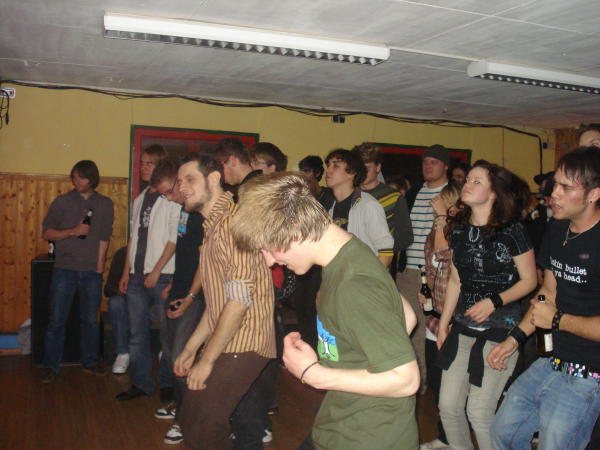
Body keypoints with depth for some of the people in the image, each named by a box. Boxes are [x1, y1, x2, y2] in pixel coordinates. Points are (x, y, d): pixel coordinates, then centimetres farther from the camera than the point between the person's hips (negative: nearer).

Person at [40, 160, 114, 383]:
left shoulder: (105, 204, 8)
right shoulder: (62, 202, 4)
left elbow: (104, 237, 7)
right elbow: (46, 233, 2)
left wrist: (99, 264, 2)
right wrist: (72, 232, -12)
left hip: (92, 271, 1)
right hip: (65, 269, -1)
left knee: (90, 320, 8)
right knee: (57, 320, 0)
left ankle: (90, 361, 22)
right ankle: (51, 366, 11)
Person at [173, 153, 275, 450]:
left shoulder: (234, 219, -16)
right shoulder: (213, 225, 18)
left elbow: (240, 298, -23)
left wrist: (206, 359, -16)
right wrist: (191, 349, 19)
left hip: (242, 346, -10)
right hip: (223, 343, 10)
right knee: (189, 421, 15)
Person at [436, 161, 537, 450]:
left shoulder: (511, 231, -11)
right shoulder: (459, 229, 5)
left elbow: (529, 280, -6)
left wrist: (494, 302, -19)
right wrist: (443, 323, 13)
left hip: (499, 329, -5)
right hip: (463, 327, 6)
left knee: (479, 412, -1)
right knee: (448, 406, 7)